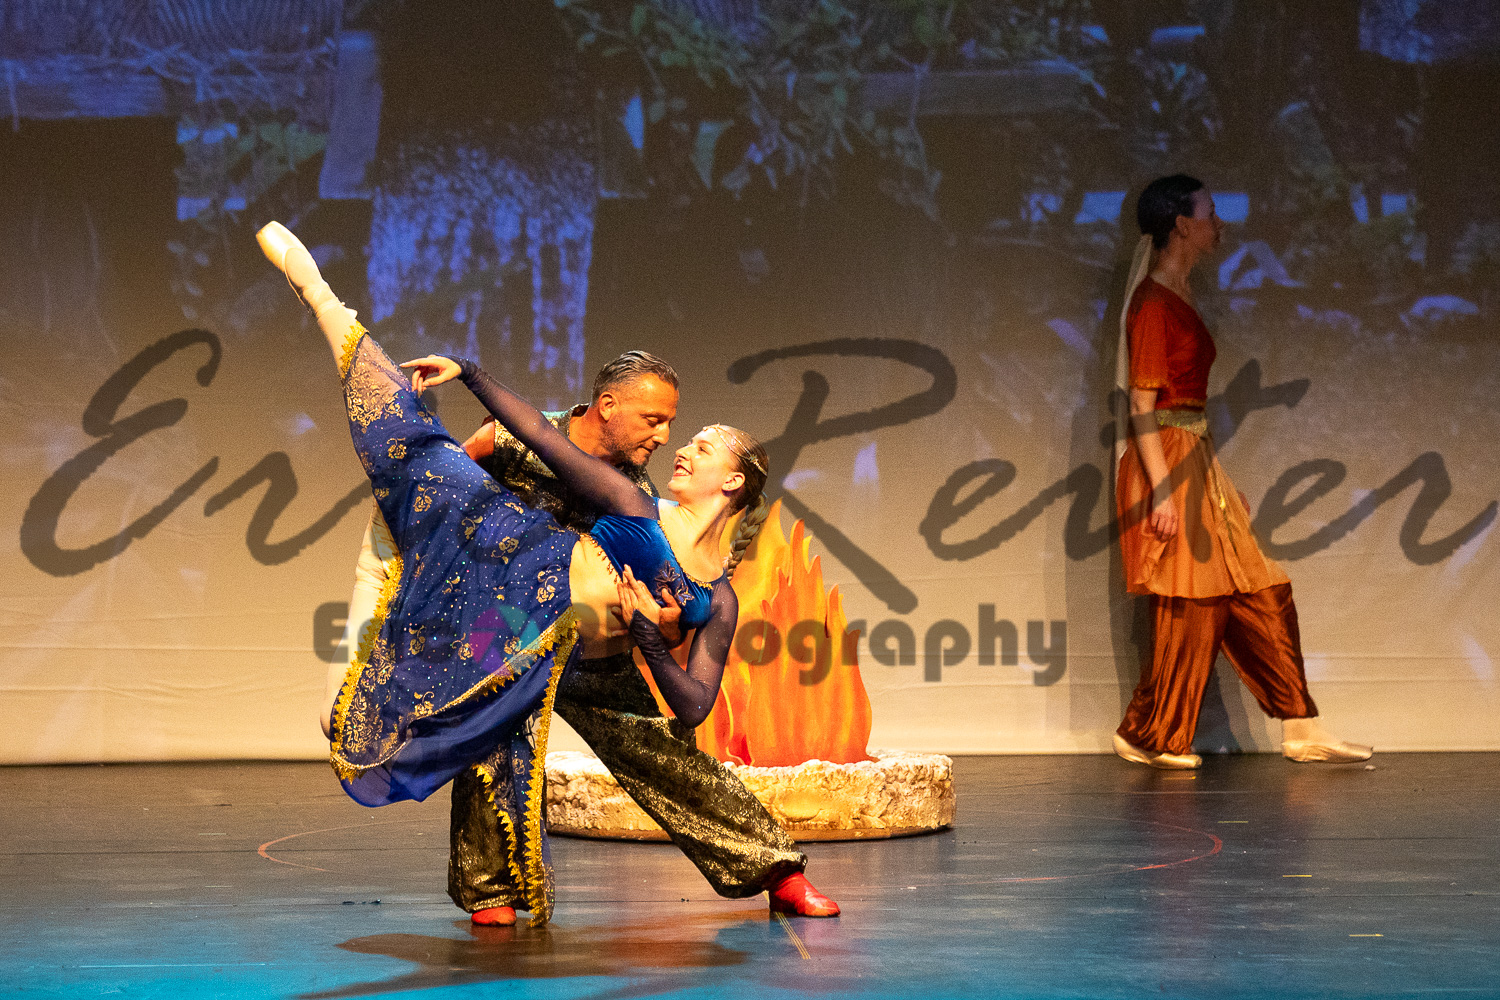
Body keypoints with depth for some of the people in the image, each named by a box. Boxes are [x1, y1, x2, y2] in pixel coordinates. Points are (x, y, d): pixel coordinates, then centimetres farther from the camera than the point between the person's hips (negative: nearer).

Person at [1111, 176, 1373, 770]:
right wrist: (1161, 491, -23)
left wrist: (1223, 485, 20)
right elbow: (1141, 405, -17)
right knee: (1186, 610, -5)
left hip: (1197, 465, 10)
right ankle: (1146, 737, 8)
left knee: (1259, 598, 8)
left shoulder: (1179, 298, 16)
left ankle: (1302, 732, 13)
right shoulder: (1153, 303, -12)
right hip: (1167, 468, -10)